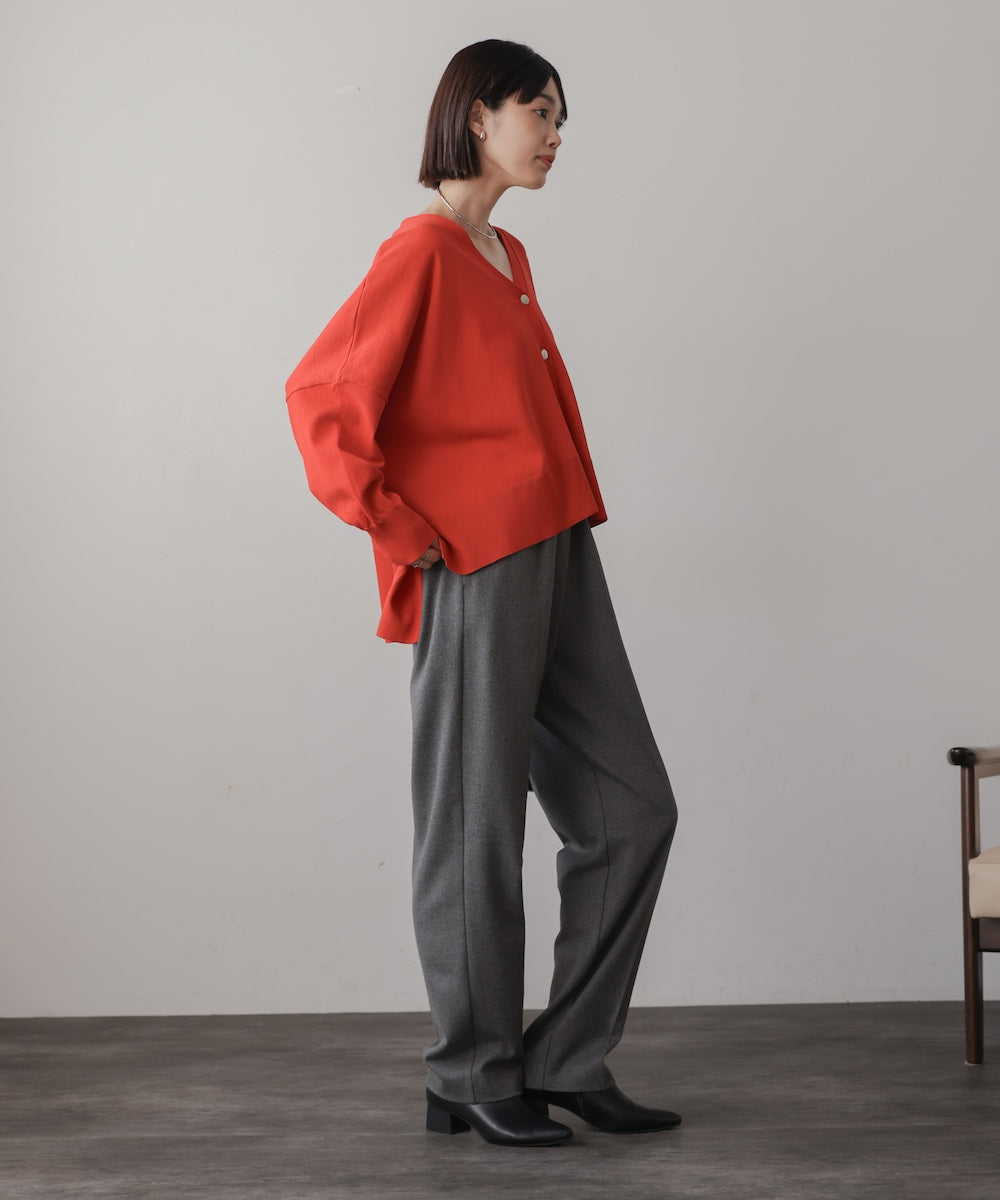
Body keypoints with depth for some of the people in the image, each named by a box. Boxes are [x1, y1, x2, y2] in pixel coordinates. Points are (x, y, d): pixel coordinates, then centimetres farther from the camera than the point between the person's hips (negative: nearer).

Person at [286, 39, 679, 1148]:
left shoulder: (507, 257, 18)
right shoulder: (424, 250, -9)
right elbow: (319, 395, -16)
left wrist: (563, 518, 17)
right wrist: (400, 531, -14)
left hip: (557, 562, 9)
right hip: (475, 576, -9)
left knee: (632, 810, 8)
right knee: (477, 828, 1)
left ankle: (569, 1062, 17)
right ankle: (474, 1080, 15)